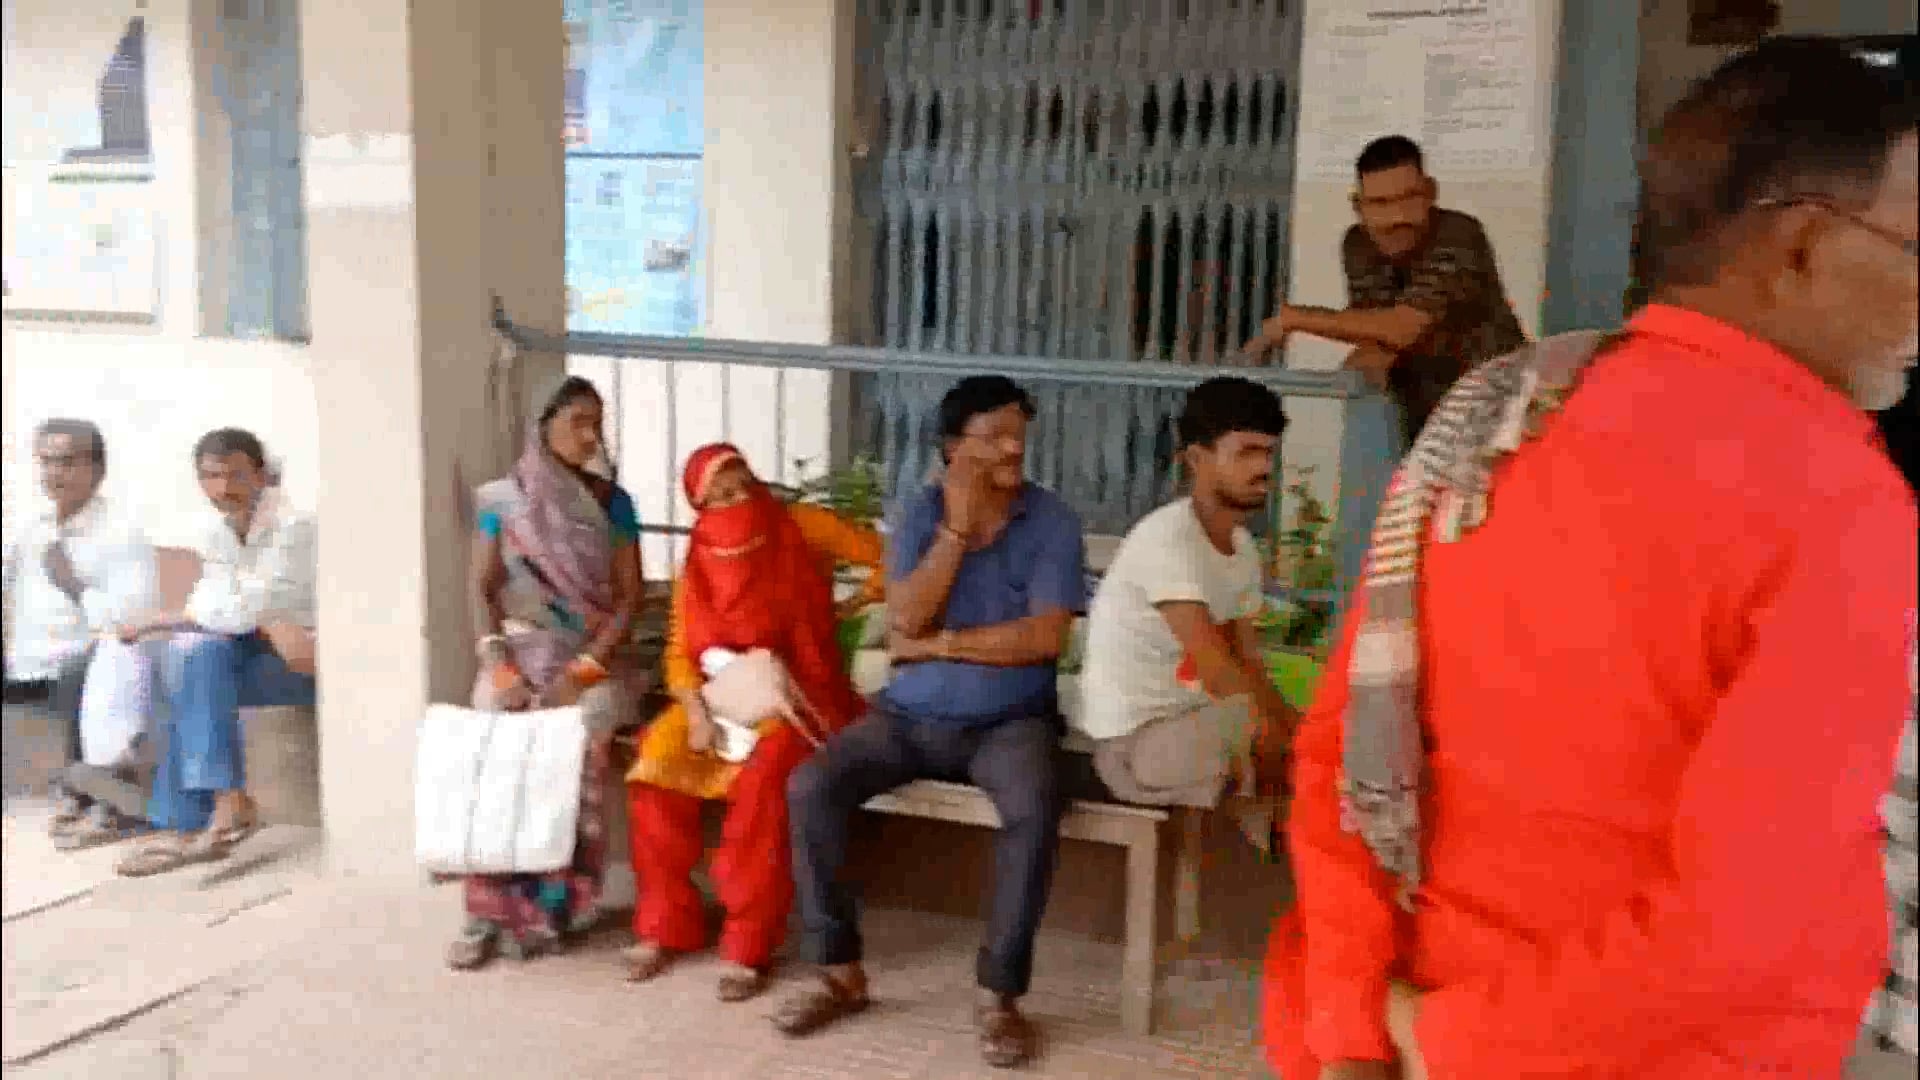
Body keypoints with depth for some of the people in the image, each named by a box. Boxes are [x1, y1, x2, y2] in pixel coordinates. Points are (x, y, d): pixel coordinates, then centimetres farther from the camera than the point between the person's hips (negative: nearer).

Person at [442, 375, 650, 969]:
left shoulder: (613, 501, 5)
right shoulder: (502, 498, 5)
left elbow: (631, 595, 0)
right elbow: (481, 589, 1)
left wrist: (584, 669, -13)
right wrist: (500, 665, -13)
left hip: (595, 654, 0)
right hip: (523, 650, 1)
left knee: (579, 740, -29)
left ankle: (550, 902, -17)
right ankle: (490, 908, -17)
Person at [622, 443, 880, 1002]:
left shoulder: (801, 527, -5)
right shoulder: (700, 561, 6)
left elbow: (889, 558, -5)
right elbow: (680, 653, 1)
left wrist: (847, 610, -6)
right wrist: (695, 708, -17)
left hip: (798, 697, -4)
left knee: (765, 770, -34)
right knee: (658, 759, -21)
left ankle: (749, 943, -26)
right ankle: (666, 923, -7)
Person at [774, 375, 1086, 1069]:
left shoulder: (1052, 521, -3)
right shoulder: (919, 512, 2)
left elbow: (1043, 637, -14)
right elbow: (904, 622, -11)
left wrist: (939, 643, -11)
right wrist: (957, 525, -15)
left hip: (1009, 721, -2)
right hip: (911, 714, 2)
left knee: (1034, 809, -33)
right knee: (809, 787, -19)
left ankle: (1000, 993, -17)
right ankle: (841, 972, -5)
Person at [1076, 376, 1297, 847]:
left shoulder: (1243, 547, 8)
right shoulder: (1167, 538, -20)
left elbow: (1249, 667, 6)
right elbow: (1217, 669, -27)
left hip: (1189, 726, 9)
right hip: (1132, 743, -9)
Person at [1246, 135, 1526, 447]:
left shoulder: (1460, 237, -22)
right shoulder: (1358, 246, -1)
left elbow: (1402, 329, -31)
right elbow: (1375, 335, -3)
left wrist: (1293, 317, -25)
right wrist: (1371, 357, -29)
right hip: (1425, 417, 5)